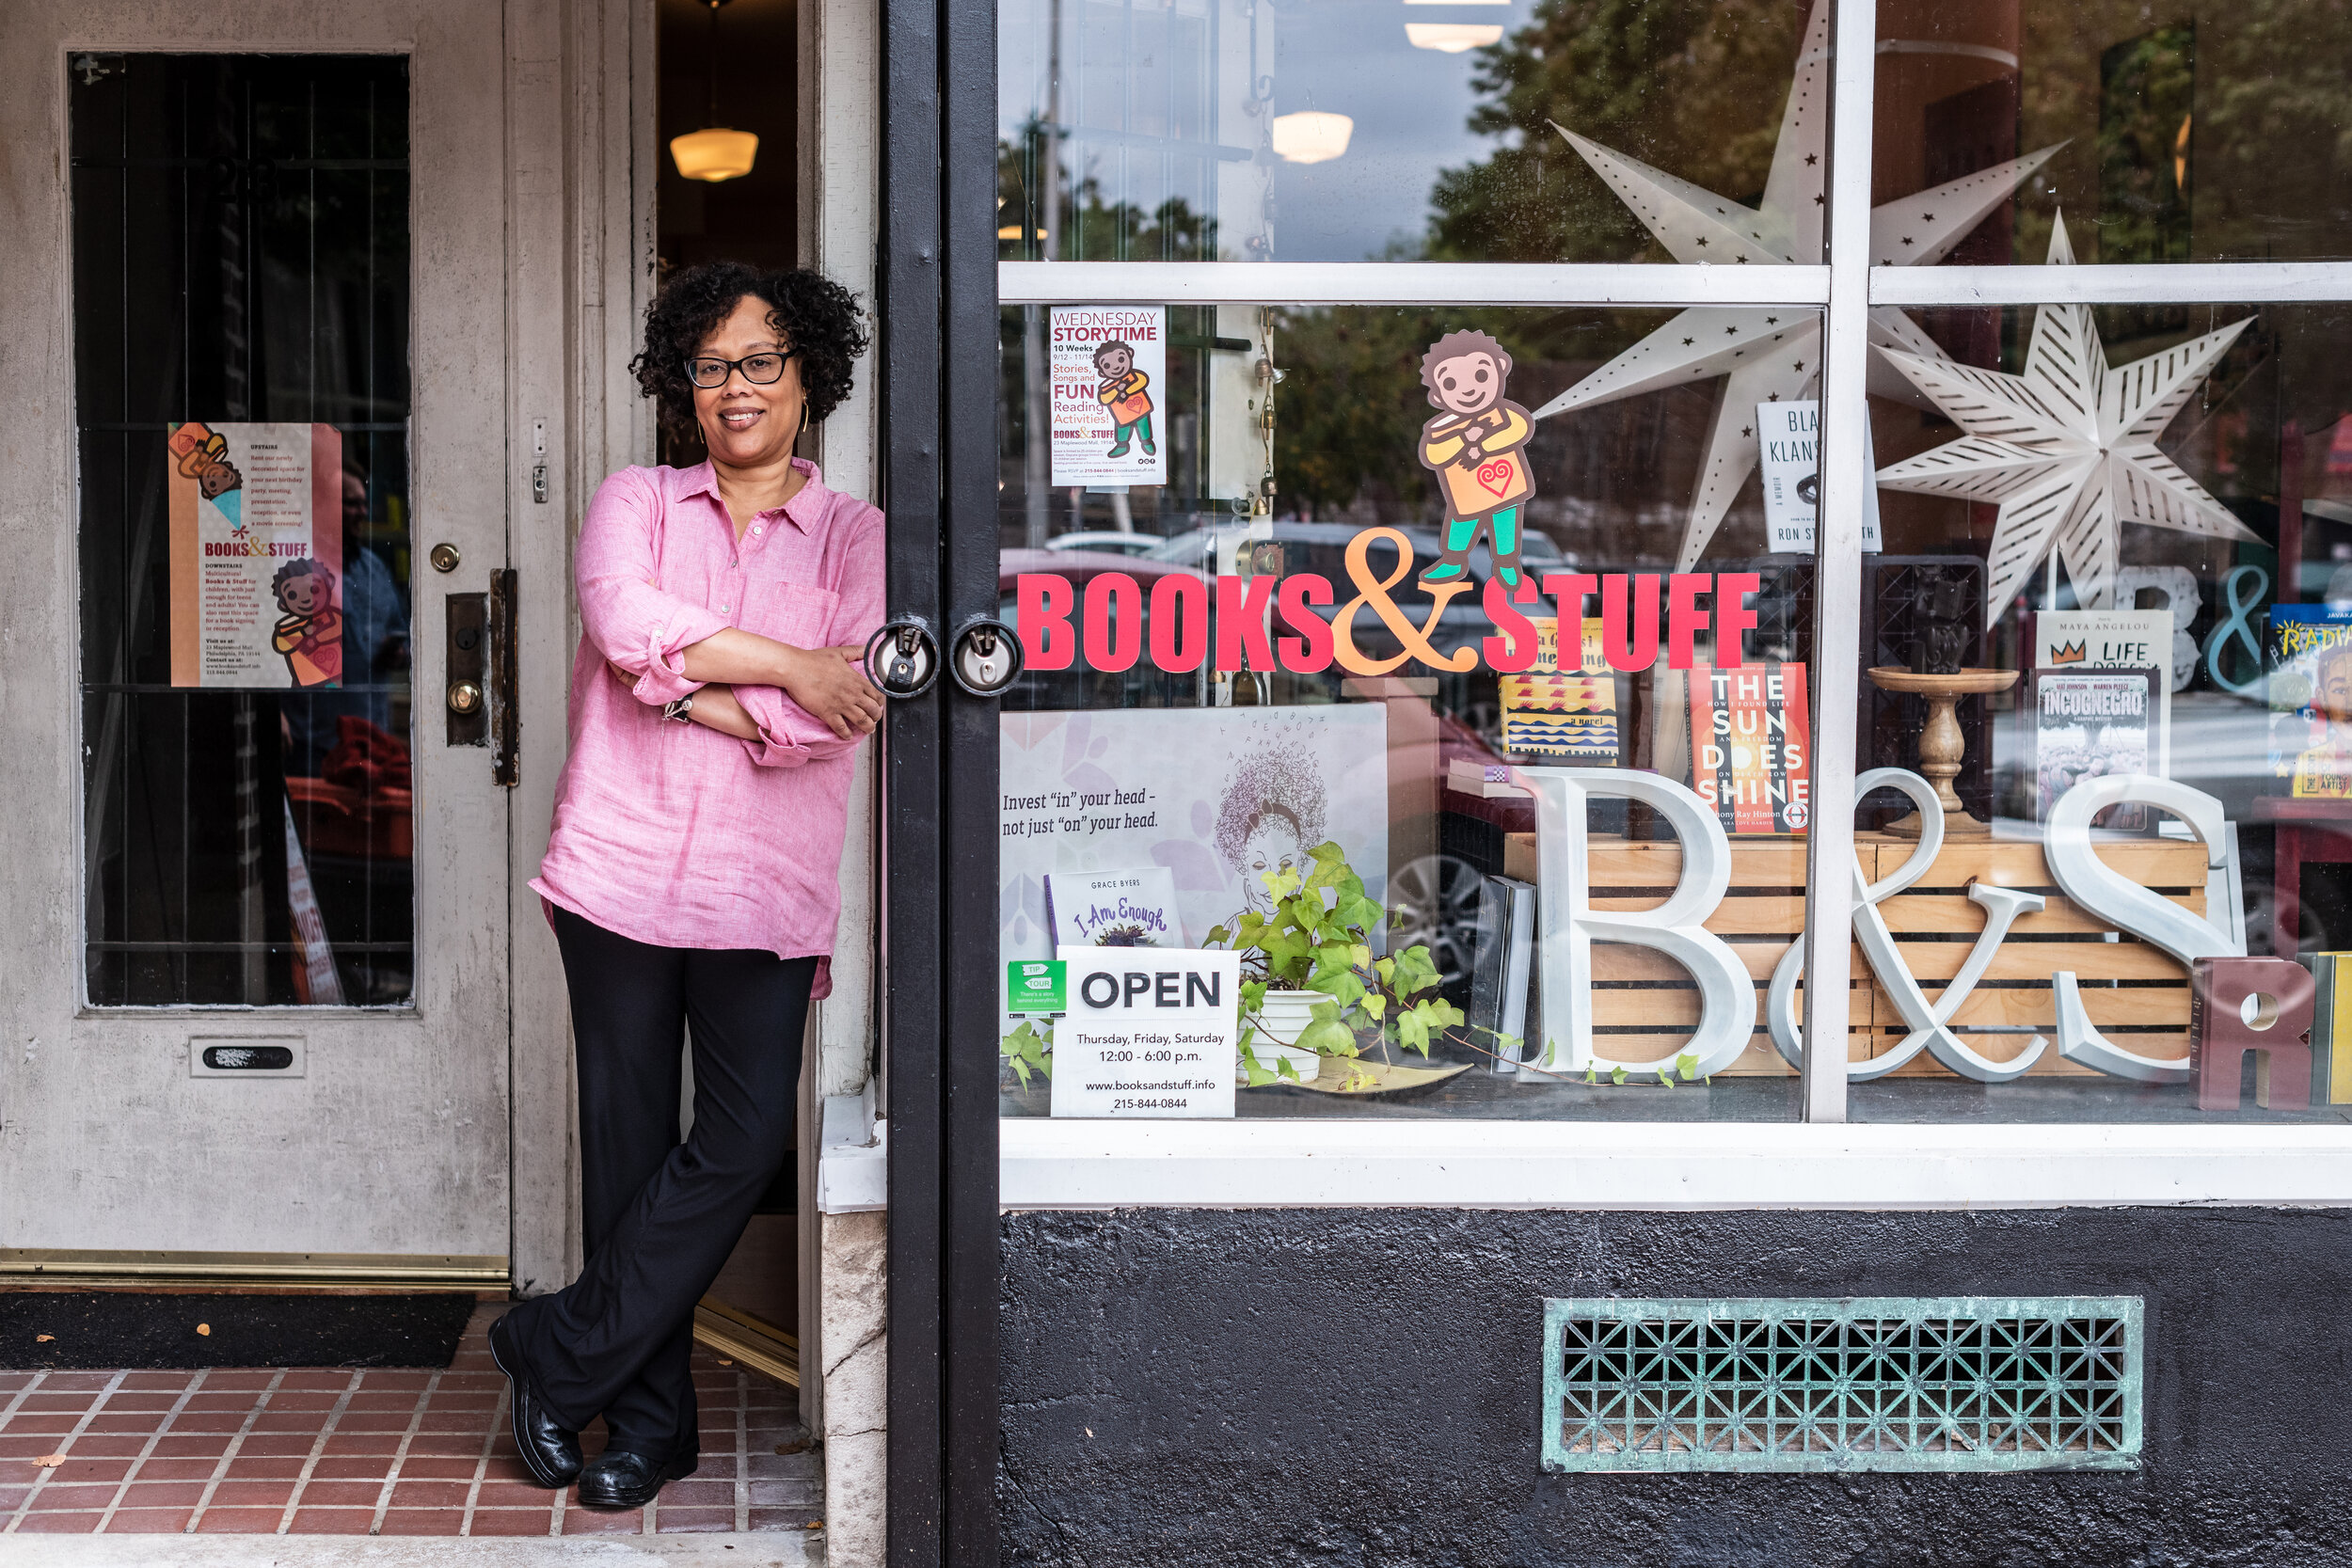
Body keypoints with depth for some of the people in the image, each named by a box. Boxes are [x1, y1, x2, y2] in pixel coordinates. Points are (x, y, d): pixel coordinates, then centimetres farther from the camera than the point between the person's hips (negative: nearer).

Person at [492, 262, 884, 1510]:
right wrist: (784, 666, -13)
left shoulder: (856, 538, 9)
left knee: (745, 1137, -11)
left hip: (765, 887, 0)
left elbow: (837, 714, -7)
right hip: (622, 865, 0)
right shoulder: (634, 504, 12)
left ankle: (555, 1354, 6)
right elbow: (624, 615, -11)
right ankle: (647, 1419, 15)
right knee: (630, 1140, 3)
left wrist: (681, 686, -9)